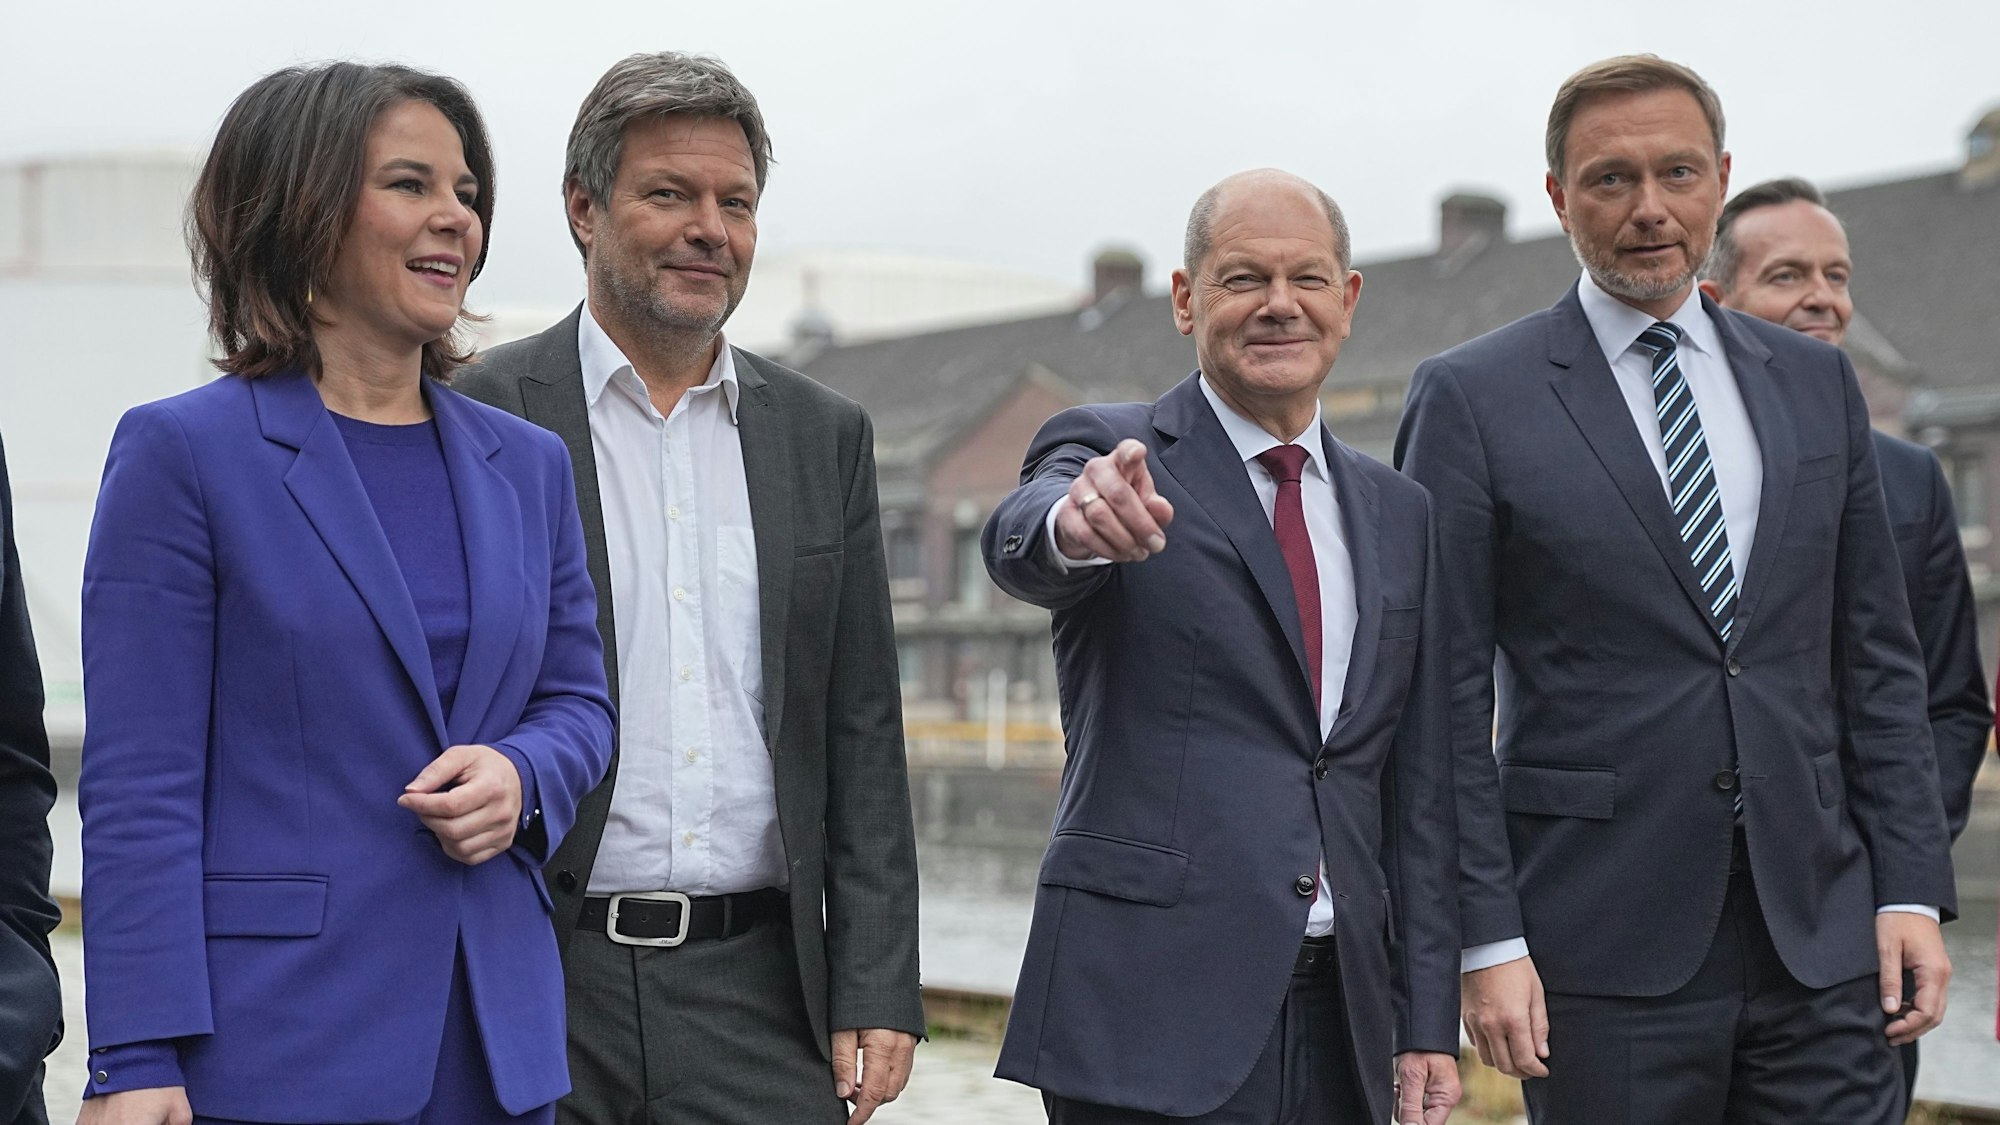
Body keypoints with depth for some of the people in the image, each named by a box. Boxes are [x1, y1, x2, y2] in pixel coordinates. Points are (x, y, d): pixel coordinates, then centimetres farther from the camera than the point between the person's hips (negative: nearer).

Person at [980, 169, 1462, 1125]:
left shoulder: (1397, 516, 15)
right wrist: (1077, 526, -47)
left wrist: (1429, 1023, 9)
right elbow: (1018, 546, -24)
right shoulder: (1109, 454, 0)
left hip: (1339, 1014, 5)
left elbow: (1419, 793, 14)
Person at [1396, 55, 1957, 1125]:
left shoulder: (1816, 384, 13)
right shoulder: (1471, 397, -1)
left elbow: (1877, 662, 13)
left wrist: (1912, 887, 5)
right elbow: (1443, 700, -3)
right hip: (1605, 953, -3)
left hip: (1820, 930, 4)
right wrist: (1485, 937, -9)